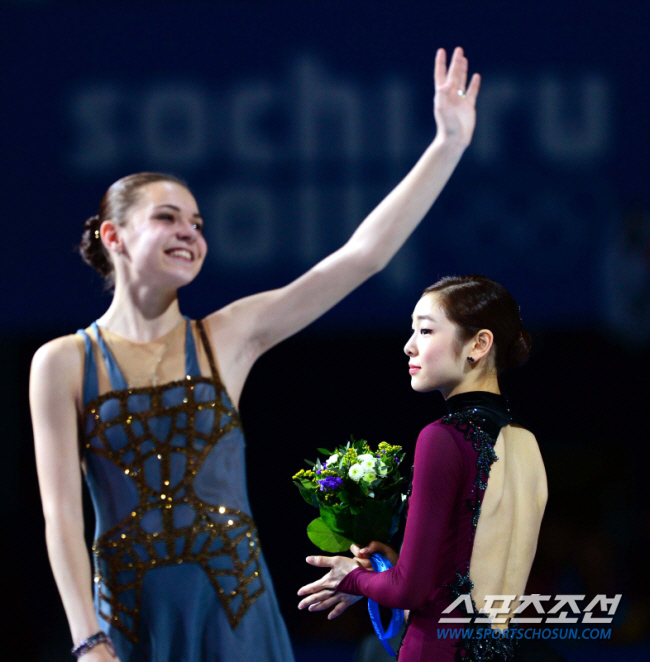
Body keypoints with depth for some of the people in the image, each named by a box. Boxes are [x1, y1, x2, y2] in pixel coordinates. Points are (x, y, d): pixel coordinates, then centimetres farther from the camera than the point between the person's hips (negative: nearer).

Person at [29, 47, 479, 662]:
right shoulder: (63, 363, 0)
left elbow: (363, 254, 0)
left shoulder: (228, 337, 5)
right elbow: (61, 514, -6)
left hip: (233, 607, 2)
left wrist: (449, 144, -3)